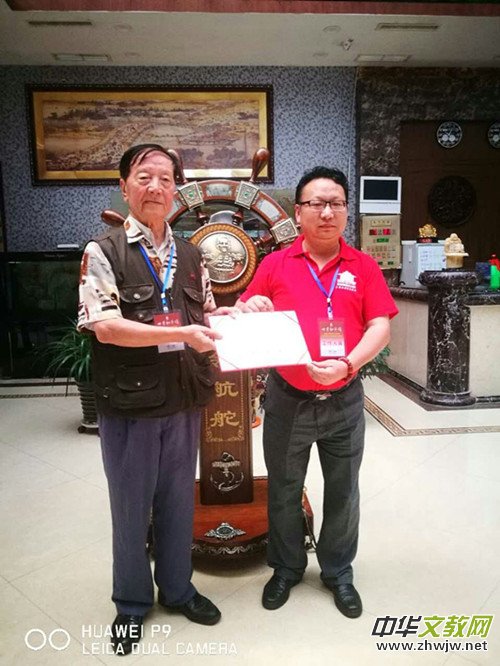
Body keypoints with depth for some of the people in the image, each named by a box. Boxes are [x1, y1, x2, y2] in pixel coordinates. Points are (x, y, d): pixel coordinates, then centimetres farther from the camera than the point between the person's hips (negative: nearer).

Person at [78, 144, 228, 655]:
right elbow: (106, 327, -18)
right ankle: (132, 603, 37)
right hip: (129, 403, -4)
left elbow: (207, 317, 15)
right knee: (131, 507, 13)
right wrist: (181, 333, -26)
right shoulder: (103, 252, -8)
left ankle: (176, 588, 42)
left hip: (184, 401, 5)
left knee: (178, 500, 19)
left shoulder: (189, 255, 8)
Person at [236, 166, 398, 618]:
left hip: (344, 400, 0)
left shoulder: (363, 267, 0)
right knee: (283, 491, 15)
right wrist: (250, 311, -19)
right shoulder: (275, 265, 0)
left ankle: (338, 572, 38)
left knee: (343, 492, 15)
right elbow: (247, 322, 4)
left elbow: (380, 327, -5)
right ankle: (286, 568, 39)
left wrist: (348, 364, -21)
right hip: (288, 399, 0)